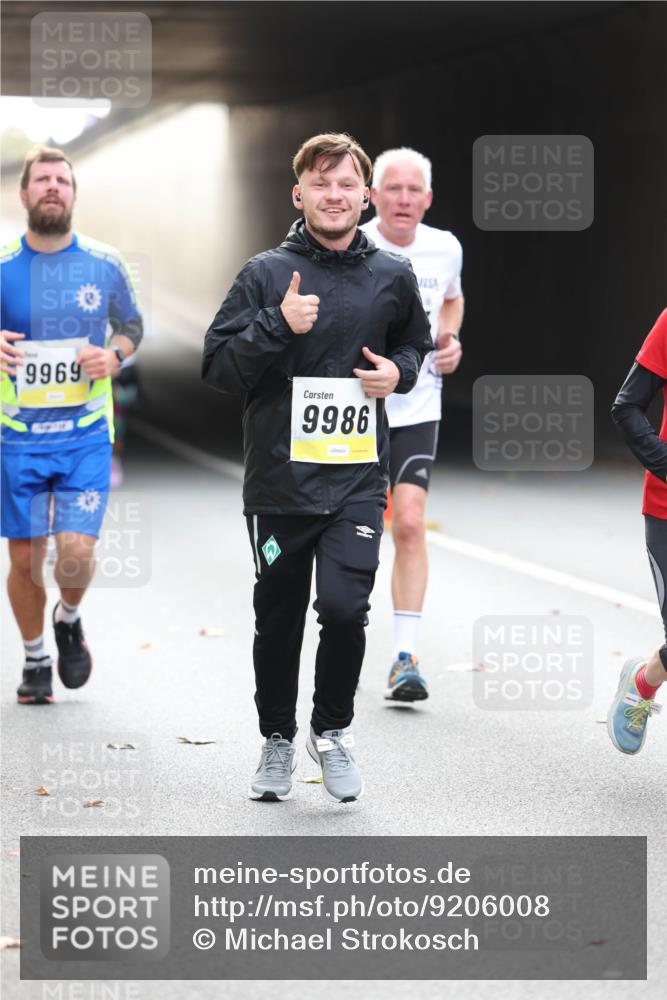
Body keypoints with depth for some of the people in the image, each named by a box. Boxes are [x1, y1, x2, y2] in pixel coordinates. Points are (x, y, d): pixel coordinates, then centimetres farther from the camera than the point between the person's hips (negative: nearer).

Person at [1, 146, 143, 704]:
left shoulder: (104, 265, 0)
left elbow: (131, 325, 15)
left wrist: (114, 356, -7)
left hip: (86, 434, -1)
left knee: (76, 552, -12)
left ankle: (69, 620, 21)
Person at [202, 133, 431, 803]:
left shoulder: (392, 277, 6)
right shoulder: (265, 274, -2)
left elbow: (415, 342, 24)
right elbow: (218, 366, -4)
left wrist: (399, 370, 2)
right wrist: (278, 325, -19)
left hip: (357, 479, 0)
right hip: (279, 478, 0)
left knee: (344, 607, -15)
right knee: (278, 619, 10)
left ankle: (332, 729, 9)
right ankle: (277, 738, 31)